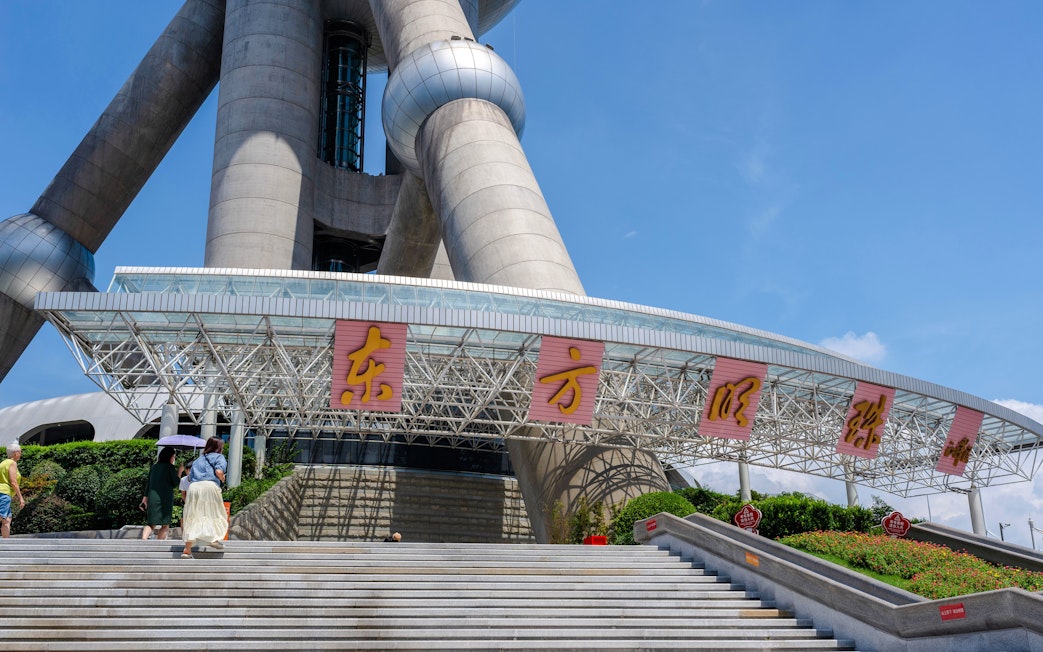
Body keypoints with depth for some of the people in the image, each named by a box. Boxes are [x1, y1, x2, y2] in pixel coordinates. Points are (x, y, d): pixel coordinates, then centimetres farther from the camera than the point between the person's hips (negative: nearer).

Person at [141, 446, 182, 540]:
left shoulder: (154, 467, 11)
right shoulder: (170, 467, -5)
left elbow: (148, 483, 13)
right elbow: (175, 484, -3)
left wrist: (146, 497, 18)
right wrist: (179, 472, 8)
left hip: (152, 498, 5)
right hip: (165, 499, -5)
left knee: (150, 523, 9)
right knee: (165, 525, 6)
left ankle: (143, 539, -15)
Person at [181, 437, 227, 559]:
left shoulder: (198, 460, 29)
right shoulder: (219, 457, 11)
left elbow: (190, 476, 24)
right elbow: (219, 471, -7)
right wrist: (222, 479, 11)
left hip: (193, 486, 5)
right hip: (210, 485, -5)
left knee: (193, 518, 4)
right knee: (216, 513, 10)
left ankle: (187, 549, -2)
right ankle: (213, 538, -9)